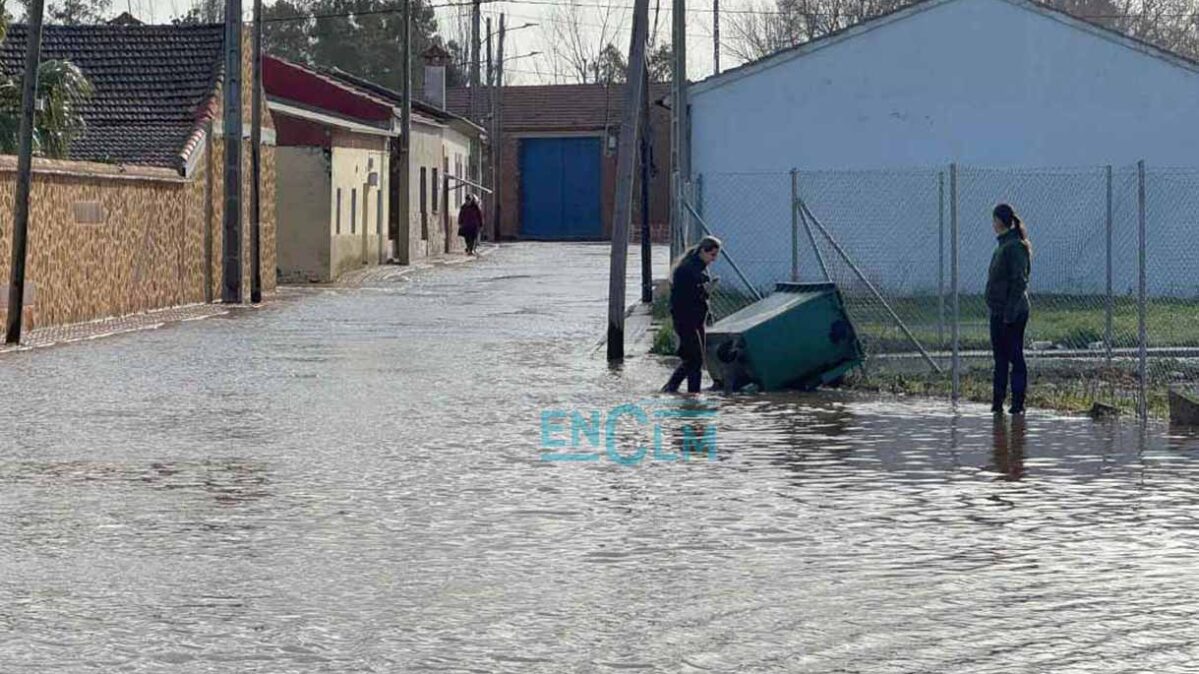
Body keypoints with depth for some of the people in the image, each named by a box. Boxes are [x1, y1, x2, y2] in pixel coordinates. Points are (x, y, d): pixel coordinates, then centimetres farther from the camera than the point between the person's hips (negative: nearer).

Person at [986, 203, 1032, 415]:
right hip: (998, 312, 10)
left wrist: (1010, 312, -22)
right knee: (1000, 358, 12)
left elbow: (1019, 282, -19)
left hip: (1012, 313, -10)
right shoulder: (1002, 246, 15)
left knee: (1015, 357, -5)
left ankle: (1018, 403, -2)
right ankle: (997, 403, 16)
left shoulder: (1015, 247, -14)